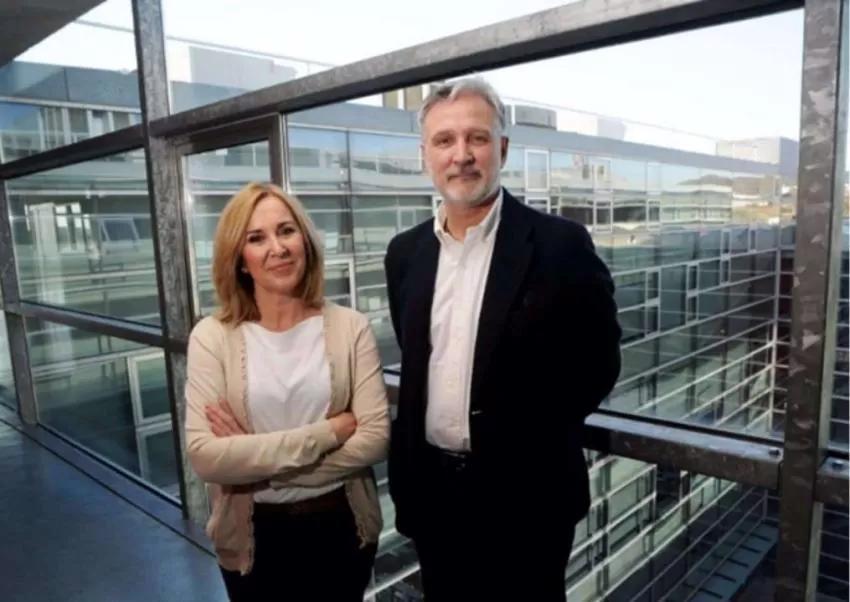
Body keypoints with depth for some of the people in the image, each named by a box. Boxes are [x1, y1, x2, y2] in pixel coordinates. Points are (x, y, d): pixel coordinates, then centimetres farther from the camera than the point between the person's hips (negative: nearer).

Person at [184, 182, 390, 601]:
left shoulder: (350, 327, -9)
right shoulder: (212, 337, -10)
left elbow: (374, 439, -14)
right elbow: (205, 456, -18)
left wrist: (253, 458, -18)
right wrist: (327, 433, -22)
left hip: (341, 528, 1)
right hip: (254, 536, 0)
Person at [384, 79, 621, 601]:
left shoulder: (560, 244, -12)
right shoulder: (406, 252, 3)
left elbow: (598, 362, -7)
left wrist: (528, 436, -9)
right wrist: (411, 452, 6)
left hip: (524, 492, -4)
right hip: (432, 489, 5)